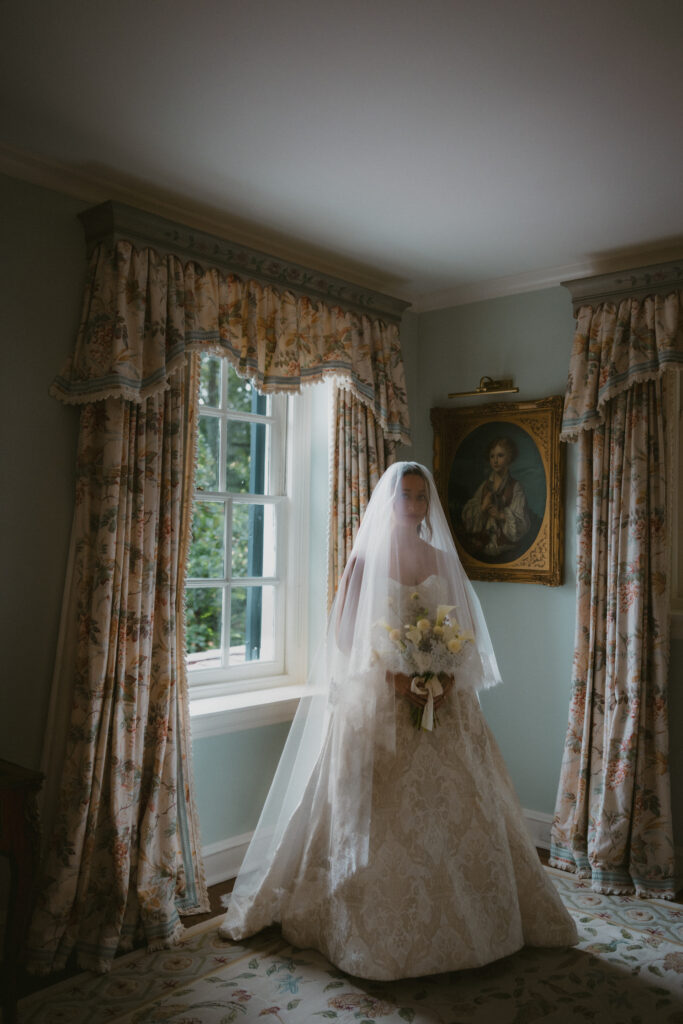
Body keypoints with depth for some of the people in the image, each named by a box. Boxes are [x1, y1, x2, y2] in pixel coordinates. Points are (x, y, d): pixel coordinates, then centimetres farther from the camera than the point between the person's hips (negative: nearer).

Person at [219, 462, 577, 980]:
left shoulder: (443, 560, 9)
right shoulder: (366, 560, -1)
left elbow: (467, 634, 8)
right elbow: (343, 636, -4)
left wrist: (448, 675, -10)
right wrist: (391, 673, -16)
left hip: (442, 702, 3)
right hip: (378, 703, -3)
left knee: (453, 813, 5)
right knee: (379, 817, -1)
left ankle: (457, 922, 23)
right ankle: (383, 932, 17)